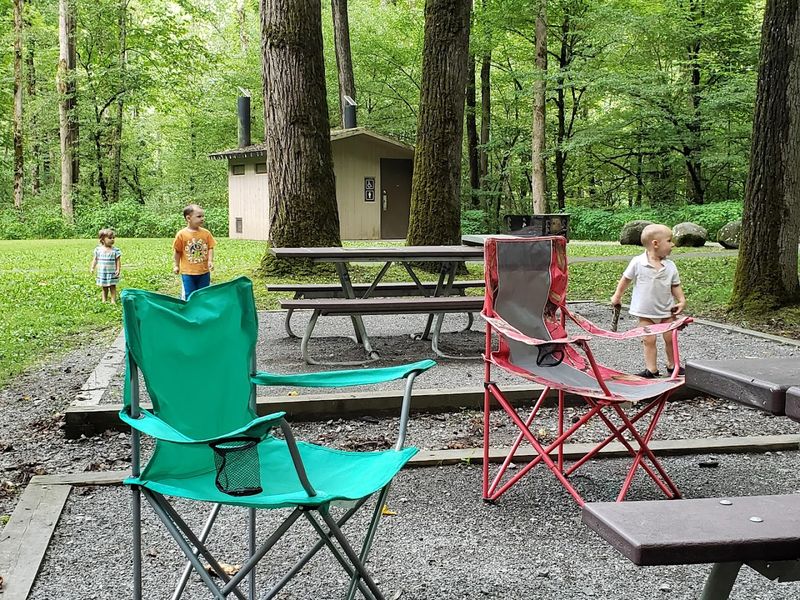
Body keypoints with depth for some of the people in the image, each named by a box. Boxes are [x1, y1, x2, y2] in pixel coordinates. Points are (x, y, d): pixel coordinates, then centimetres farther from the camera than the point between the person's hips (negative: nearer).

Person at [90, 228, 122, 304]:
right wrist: (92, 268, -2)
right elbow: (95, 260, 6)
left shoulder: (115, 250, -7)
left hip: (112, 273, -2)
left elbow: (118, 261, -5)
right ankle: (104, 300, 21)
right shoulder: (98, 249, -1)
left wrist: (118, 269, -14)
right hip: (102, 273, 2)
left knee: (112, 287, 3)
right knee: (104, 288, 13)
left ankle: (113, 300, 8)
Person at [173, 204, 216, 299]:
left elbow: (210, 248, 1)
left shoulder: (206, 233, -3)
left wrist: (210, 261, -12)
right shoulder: (181, 234, -9)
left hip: (204, 271, 3)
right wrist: (176, 265, 3)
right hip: (187, 271, -3)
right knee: (189, 296, 4)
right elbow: (177, 251, -1)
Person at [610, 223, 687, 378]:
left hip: (666, 310, 3)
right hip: (645, 311, -2)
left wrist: (682, 301, -7)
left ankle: (672, 365, 27)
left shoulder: (670, 266, -4)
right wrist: (617, 296, 6)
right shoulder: (637, 262, -13)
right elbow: (626, 279, 0)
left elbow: (676, 286, 5)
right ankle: (651, 369, 10)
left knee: (670, 338, 8)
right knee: (649, 340, 2)